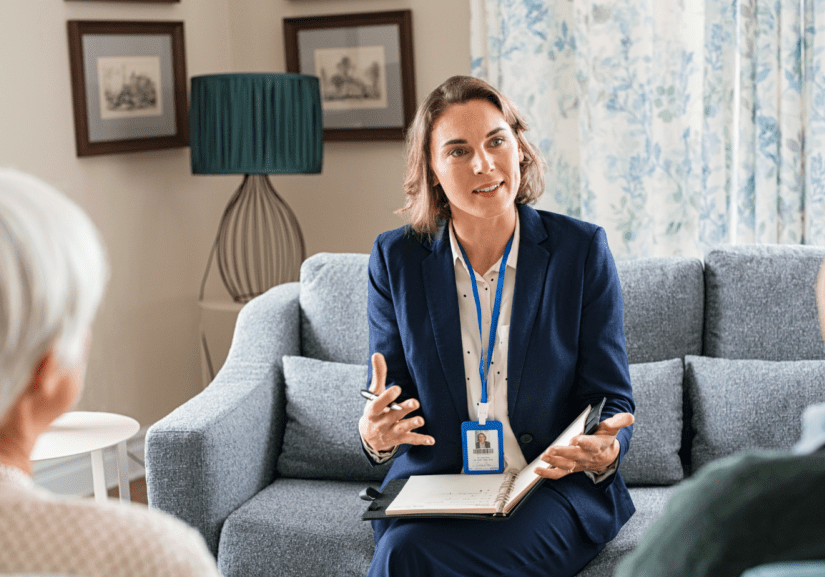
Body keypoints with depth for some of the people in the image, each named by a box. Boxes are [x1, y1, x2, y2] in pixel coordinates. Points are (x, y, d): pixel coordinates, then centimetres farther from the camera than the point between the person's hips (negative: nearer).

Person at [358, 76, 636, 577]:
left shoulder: (582, 249, -1)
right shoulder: (396, 258, 4)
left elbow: (612, 403, 0)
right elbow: (388, 404, 6)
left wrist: (604, 451, -23)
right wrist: (375, 433, -18)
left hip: (556, 486, -2)